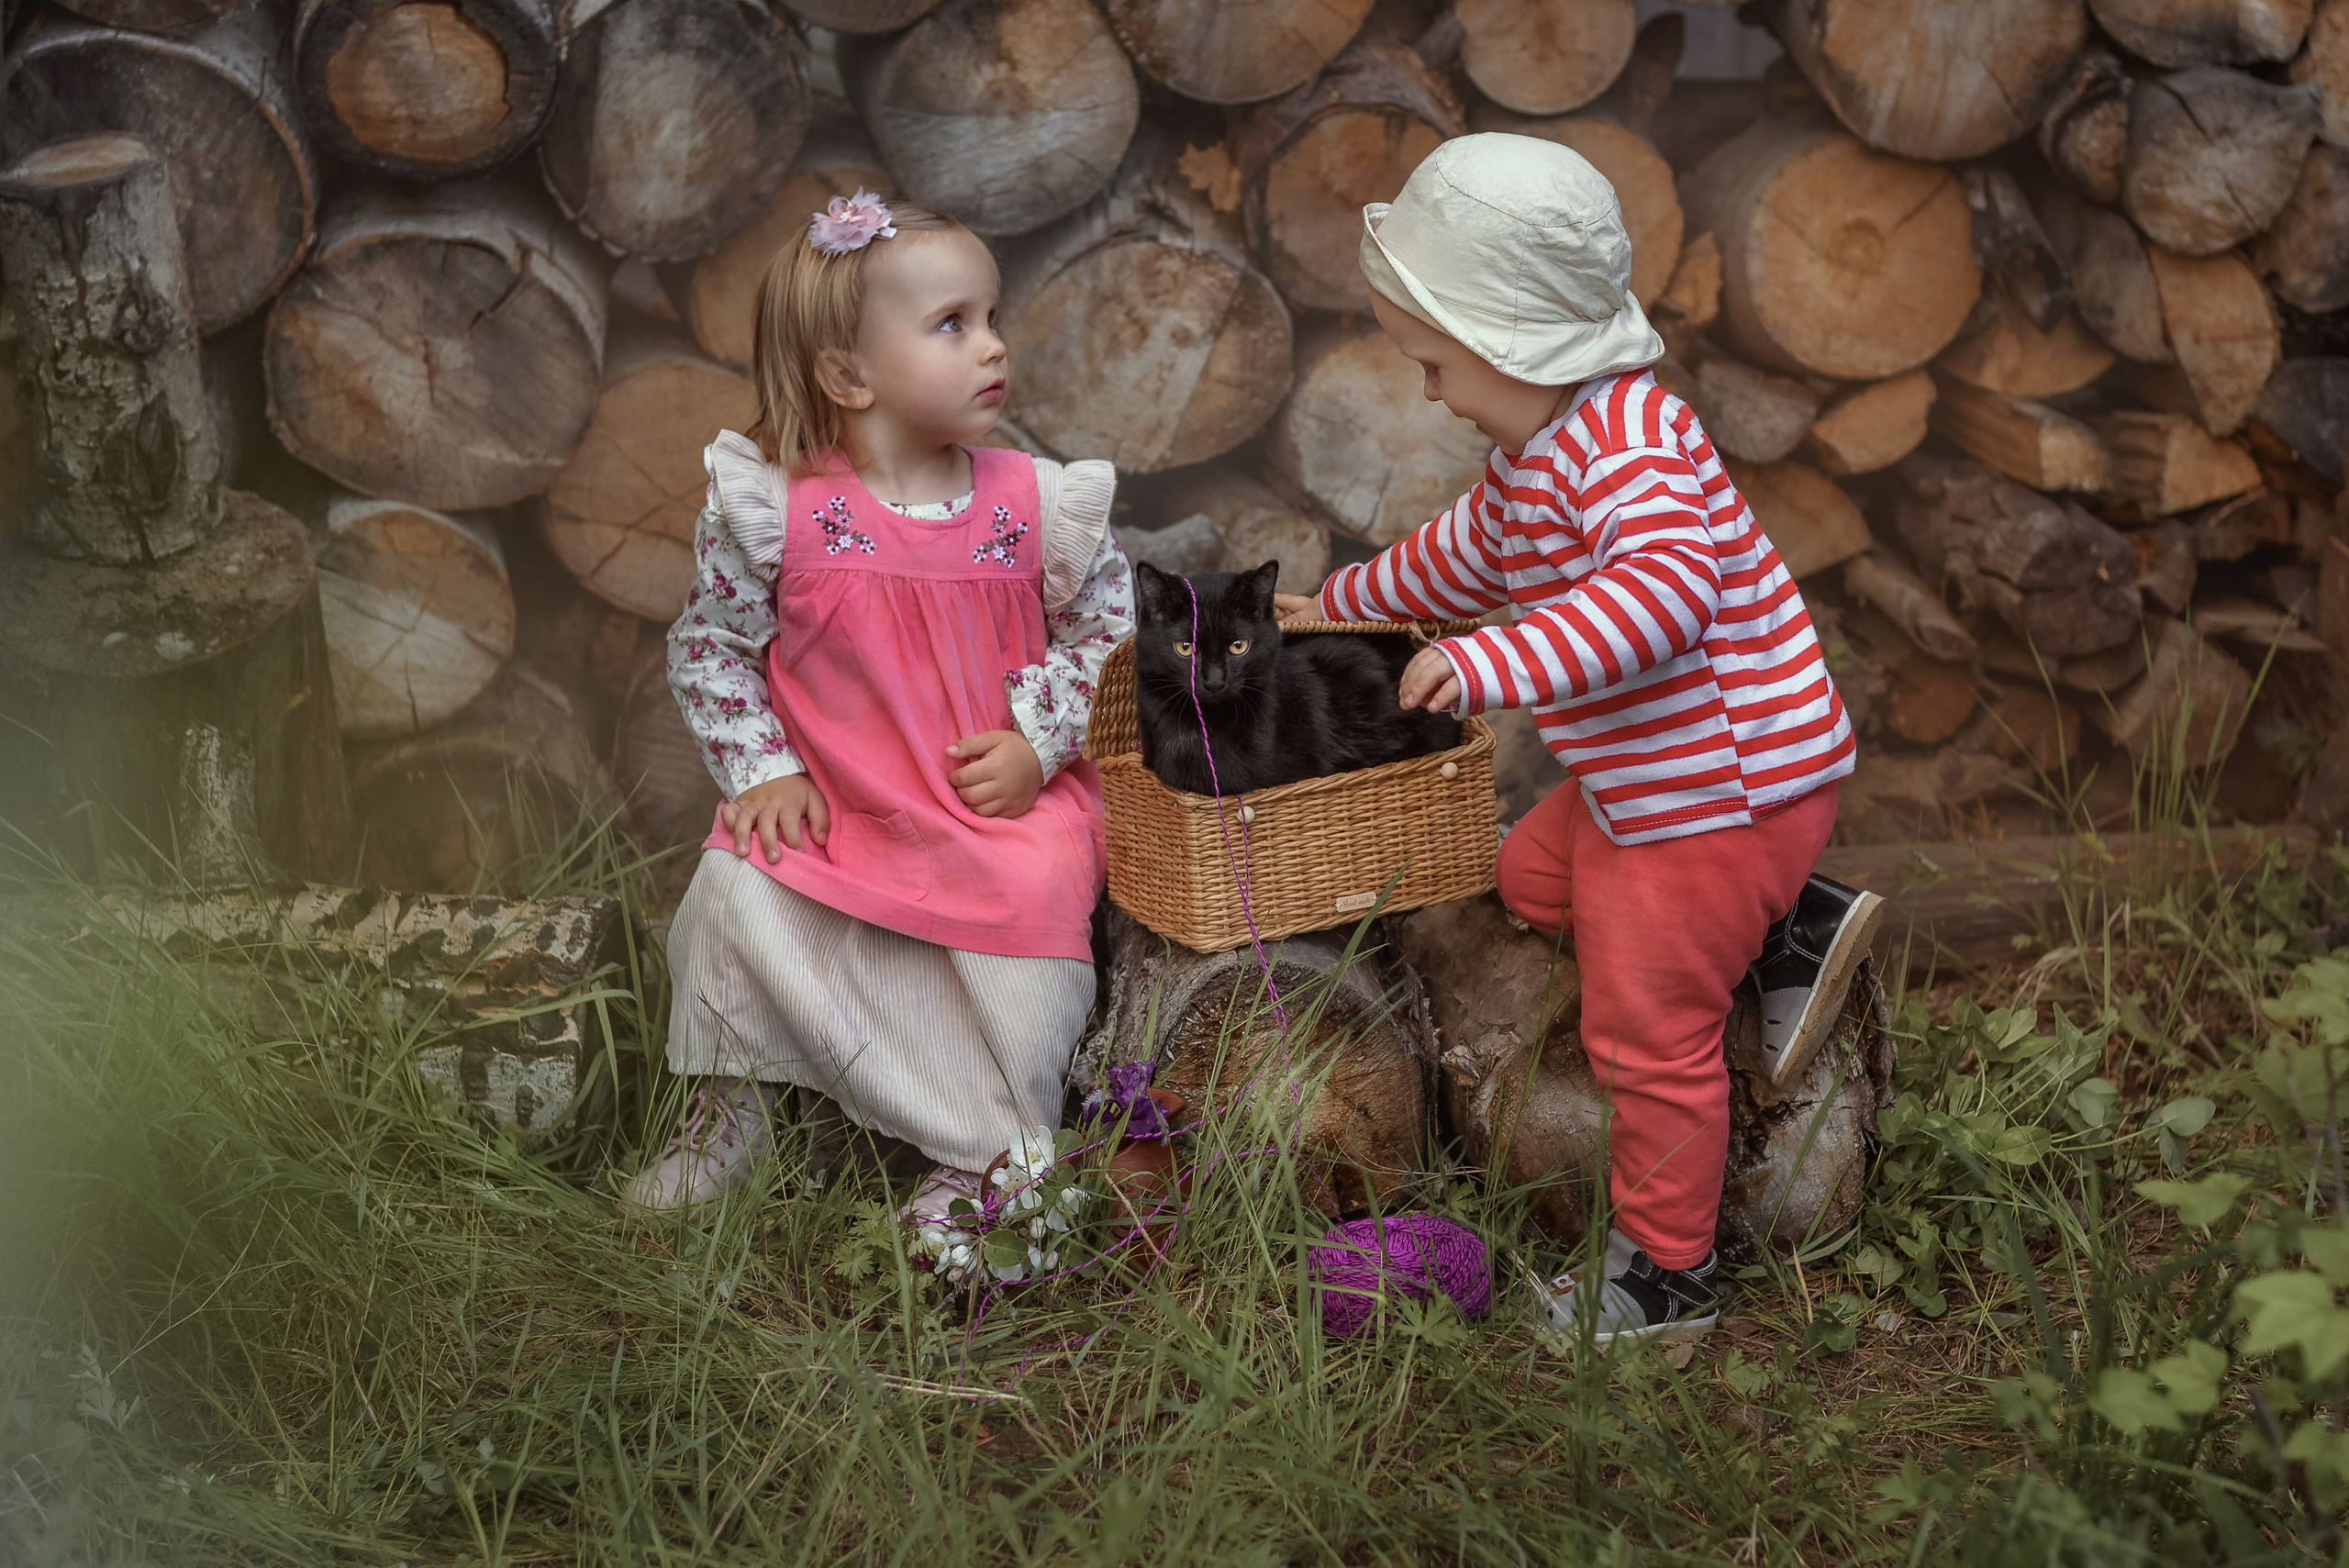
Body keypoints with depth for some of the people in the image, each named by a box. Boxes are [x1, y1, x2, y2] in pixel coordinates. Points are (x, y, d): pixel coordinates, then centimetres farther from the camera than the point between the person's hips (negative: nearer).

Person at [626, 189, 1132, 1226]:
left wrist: (1037, 740, -5)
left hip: (1003, 798, 0)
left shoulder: (1033, 503, -4)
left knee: (1033, 897, -26)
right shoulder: (777, 511, -8)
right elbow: (709, 647, 4)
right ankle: (729, 1108, 4)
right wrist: (762, 768, -7)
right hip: (834, 803, 0)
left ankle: (985, 1152, -9)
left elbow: (1105, 625, 8)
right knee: (737, 888, -21)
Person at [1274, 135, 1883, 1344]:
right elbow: (1469, 551, 30)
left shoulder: (1628, 445, -24)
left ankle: (1664, 1277, 16)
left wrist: (1493, 665, -47)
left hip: (1727, 783, -10)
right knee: (1533, 873, 27)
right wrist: (1340, 604, 41)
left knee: (1650, 1033, -1)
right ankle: (1790, 928, 19)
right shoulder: (1538, 451, 10)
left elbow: (1666, 591, -41)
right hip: (1641, 786, 10)